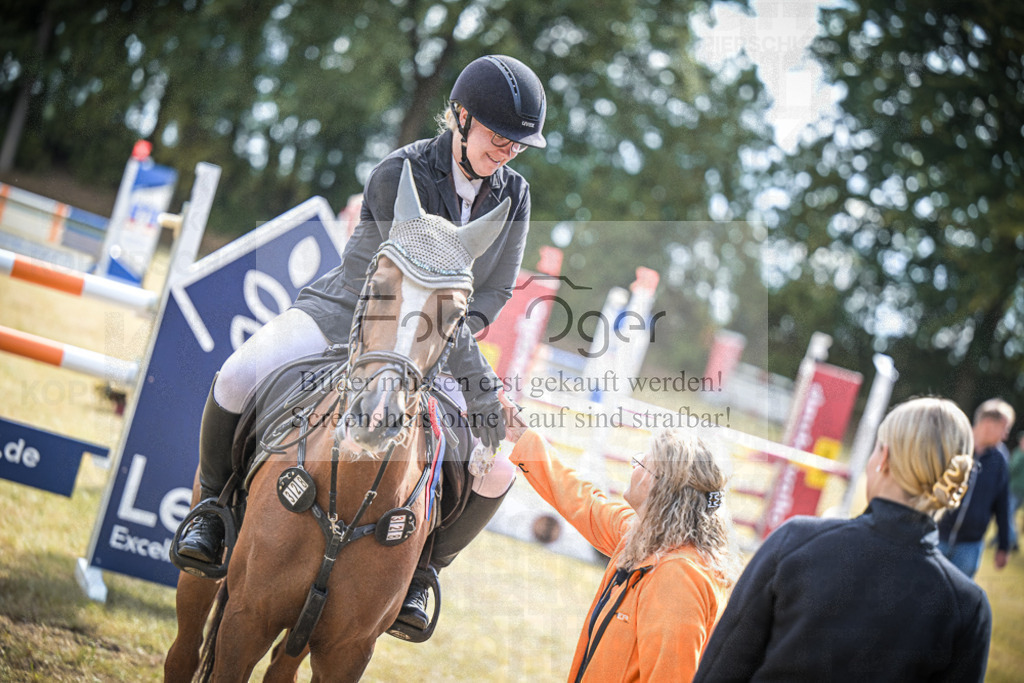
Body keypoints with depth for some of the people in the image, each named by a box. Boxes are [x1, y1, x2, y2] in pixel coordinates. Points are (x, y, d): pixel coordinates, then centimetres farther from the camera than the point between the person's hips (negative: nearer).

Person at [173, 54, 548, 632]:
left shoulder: (515, 197, -2)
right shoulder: (399, 173, -18)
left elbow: (497, 291, 0)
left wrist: (456, 336, -20)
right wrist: (471, 367, -29)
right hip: (345, 313, -3)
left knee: (497, 472, -15)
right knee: (238, 379, -29)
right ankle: (214, 505, -3)